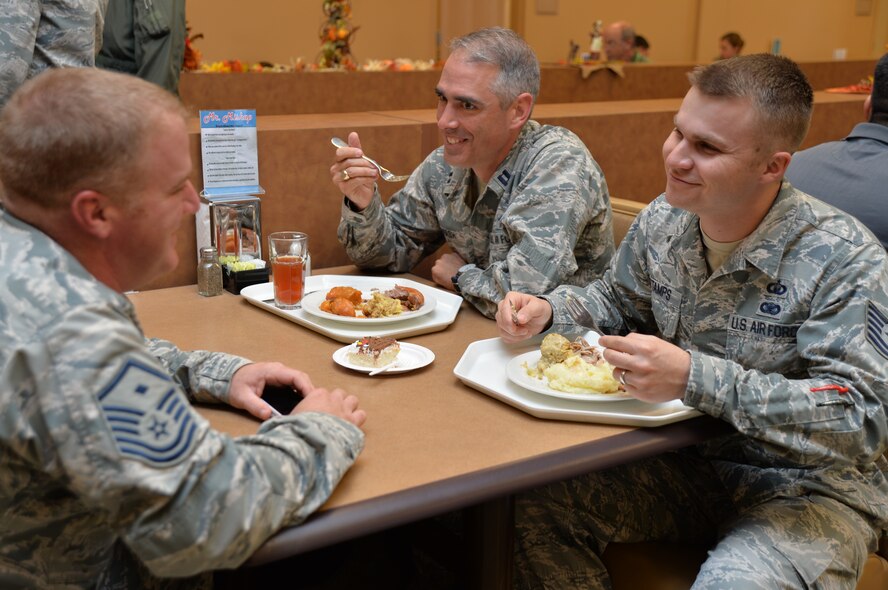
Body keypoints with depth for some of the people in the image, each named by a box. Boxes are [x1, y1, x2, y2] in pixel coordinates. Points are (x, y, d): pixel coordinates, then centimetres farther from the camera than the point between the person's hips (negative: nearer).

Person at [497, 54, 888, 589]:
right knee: (539, 503, -17)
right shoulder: (662, 222, -3)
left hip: (808, 487, -4)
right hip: (686, 460, 5)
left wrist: (695, 378, -36)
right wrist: (548, 312, -6)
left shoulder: (844, 261, -20)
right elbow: (617, 302, 17)